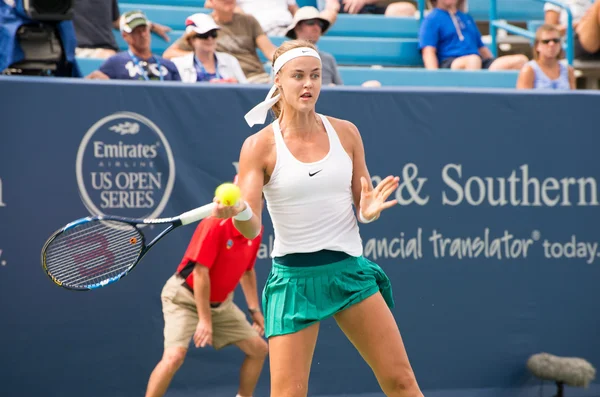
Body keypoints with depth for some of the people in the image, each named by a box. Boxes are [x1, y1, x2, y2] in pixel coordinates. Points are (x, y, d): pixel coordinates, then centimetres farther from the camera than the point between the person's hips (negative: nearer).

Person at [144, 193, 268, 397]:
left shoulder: (255, 231, -4)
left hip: (220, 302, 8)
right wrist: (205, 320, -26)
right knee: (174, 355, -25)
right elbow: (201, 272, -27)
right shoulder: (215, 225, -26)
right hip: (185, 297, -8)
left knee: (258, 349, 6)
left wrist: (254, 309, 8)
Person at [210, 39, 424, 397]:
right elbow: (252, 228, -10)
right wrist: (238, 213, -32)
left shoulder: (345, 133, 4)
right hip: (294, 276, -3)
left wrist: (370, 209, -12)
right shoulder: (259, 146, -5)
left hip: (350, 271, 3)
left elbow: (363, 209, 11)